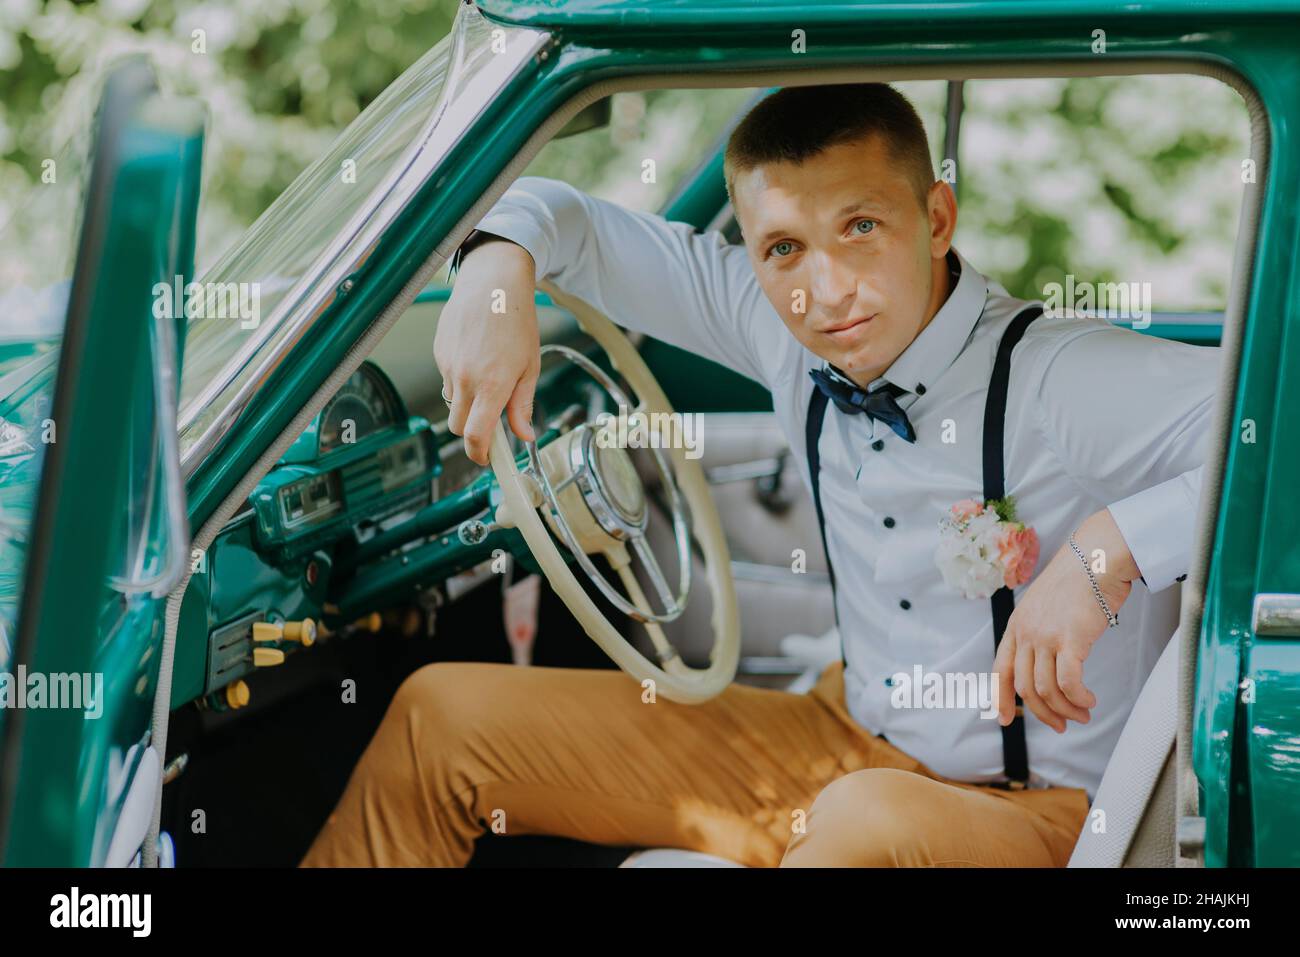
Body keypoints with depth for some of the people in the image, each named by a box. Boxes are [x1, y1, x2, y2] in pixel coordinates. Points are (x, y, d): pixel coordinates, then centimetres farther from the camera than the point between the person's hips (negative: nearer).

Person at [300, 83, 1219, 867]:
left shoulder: (1065, 384, -25)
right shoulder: (785, 333, -5)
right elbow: (572, 220, 7)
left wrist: (1112, 545, -40)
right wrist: (501, 263, -15)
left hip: (1030, 812, -7)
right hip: (845, 744, 7)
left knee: (874, 822, -44)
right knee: (441, 717, 7)